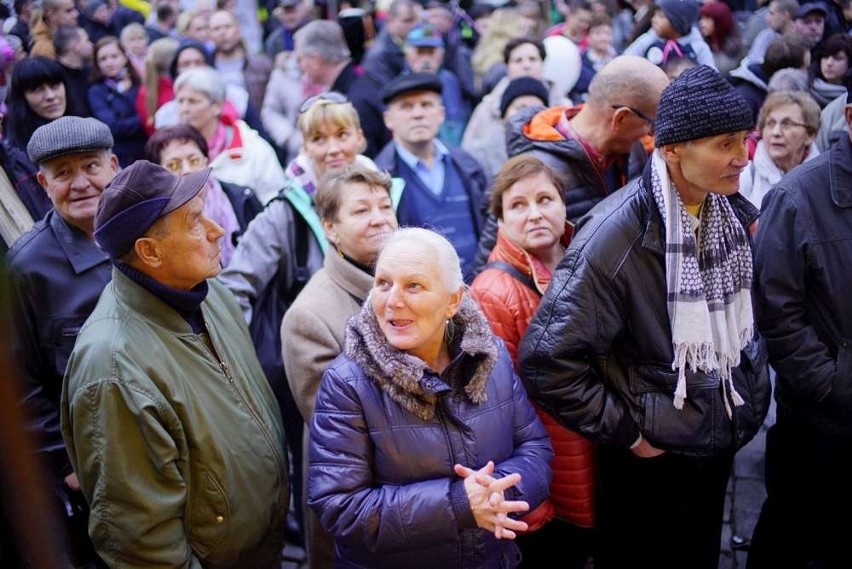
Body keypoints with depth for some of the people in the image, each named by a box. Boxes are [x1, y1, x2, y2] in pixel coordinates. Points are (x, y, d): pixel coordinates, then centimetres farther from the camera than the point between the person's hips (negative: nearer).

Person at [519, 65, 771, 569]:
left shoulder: (734, 213, -3)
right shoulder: (617, 235, -25)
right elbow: (547, 361, -25)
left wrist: (752, 394, 8)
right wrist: (625, 432, -18)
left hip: (721, 446, 6)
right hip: (653, 459, -6)